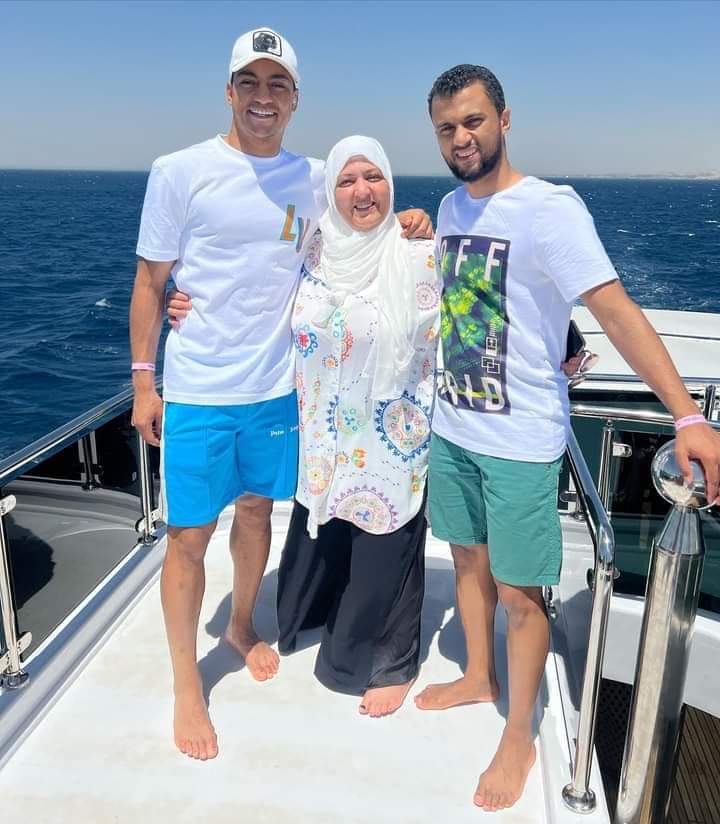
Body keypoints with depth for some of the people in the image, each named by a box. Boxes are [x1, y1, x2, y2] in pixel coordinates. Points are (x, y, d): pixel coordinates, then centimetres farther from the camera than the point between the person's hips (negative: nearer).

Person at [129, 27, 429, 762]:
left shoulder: (311, 177, 3)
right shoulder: (180, 171, -8)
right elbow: (150, 283, -3)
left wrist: (399, 224, 1)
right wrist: (143, 383, -4)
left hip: (277, 388, 4)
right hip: (197, 393, -3)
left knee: (256, 509, 18)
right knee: (189, 536, 3)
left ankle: (241, 625, 44)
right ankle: (185, 685, 23)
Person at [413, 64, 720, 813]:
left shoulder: (550, 209, -16)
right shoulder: (450, 207, 7)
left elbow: (615, 311, -25)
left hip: (519, 440, -7)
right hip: (451, 426, 7)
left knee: (520, 591, 4)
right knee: (468, 557, 21)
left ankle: (519, 739, 25)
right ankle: (479, 677, 44)